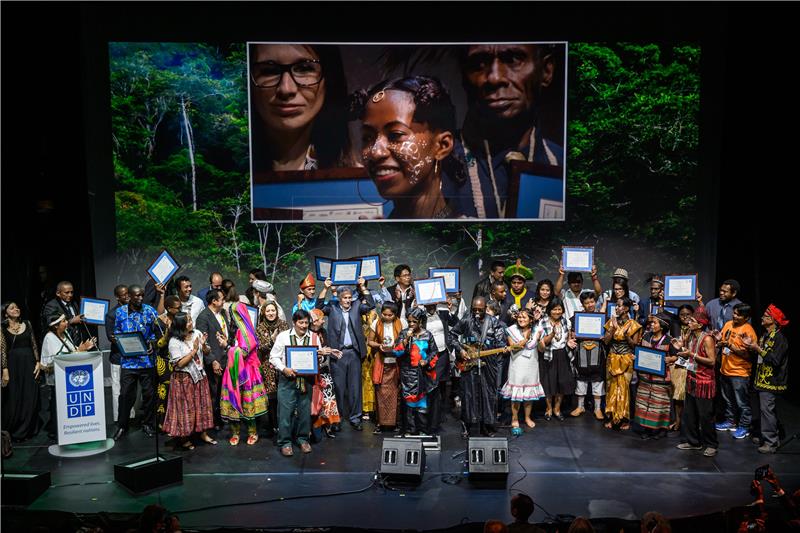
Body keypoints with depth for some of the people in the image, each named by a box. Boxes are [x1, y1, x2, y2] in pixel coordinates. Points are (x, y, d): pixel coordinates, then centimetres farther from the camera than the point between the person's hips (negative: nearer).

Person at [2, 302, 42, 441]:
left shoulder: (27, 324, 7)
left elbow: (34, 345, 8)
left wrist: (38, 362, 0)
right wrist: (5, 369, -11)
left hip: (29, 363, 3)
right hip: (13, 364, -2)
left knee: (30, 397, 5)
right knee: (13, 399, 3)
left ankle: (27, 430, 17)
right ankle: (12, 433, 16)